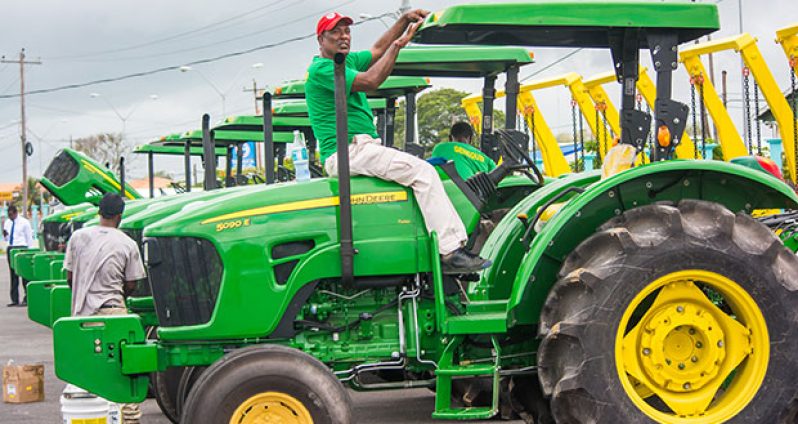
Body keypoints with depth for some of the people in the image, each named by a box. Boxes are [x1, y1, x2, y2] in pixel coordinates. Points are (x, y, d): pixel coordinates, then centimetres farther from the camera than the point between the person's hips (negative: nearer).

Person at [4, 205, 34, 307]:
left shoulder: (24, 222, -3)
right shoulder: (7, 223, 12)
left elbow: (29, 237, -1)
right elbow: (6, 238, 19)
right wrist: (4, 233, -5)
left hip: (21, 248, -6)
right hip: (10, 248, 6)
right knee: (13, 274, 6)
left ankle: (26, 299, -4)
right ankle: (14, 300, 9)